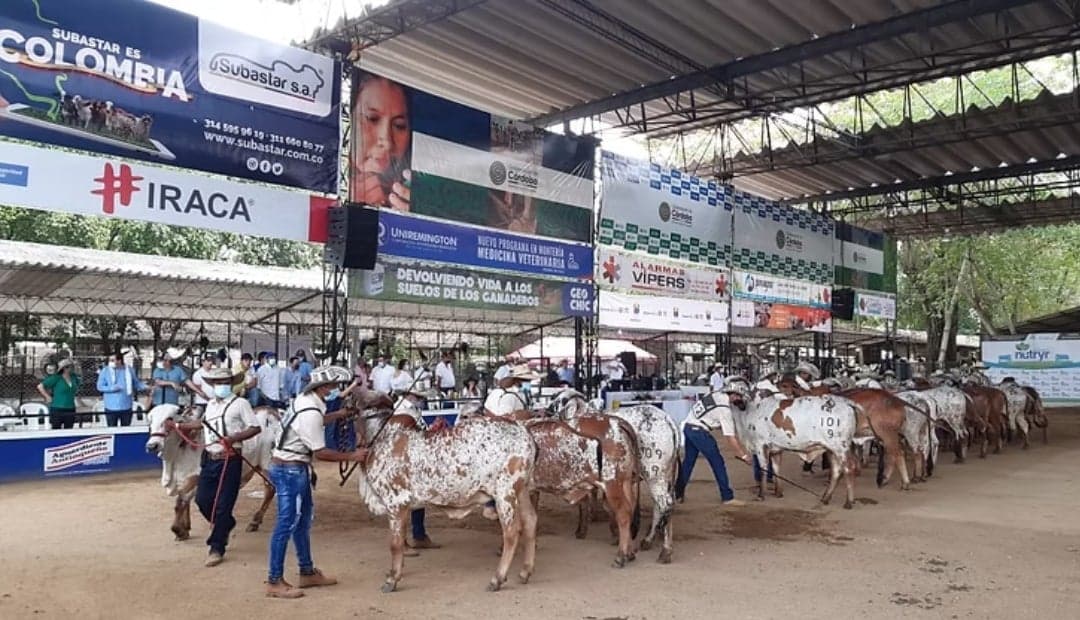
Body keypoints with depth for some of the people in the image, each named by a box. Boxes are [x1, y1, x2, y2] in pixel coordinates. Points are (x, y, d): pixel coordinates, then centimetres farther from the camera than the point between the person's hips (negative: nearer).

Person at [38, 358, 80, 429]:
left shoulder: (74, 378, 8)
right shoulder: (56, 378, -7)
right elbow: (40, 386, -5)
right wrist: (48, 397, -7)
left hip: (70, 410, 5)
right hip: (57, 410, -5)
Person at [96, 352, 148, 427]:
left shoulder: (129, 370, 5)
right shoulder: (105, 371, 0)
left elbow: (137, 383, 12)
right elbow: (100, 386, -2)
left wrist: (146, 387, -6)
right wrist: (112, 388, -19)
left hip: (126, 407, 2)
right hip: (111, 407, -2)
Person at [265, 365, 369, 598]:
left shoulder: (306, 399, 2)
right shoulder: (310, 414, -25)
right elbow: (320, 452, -20)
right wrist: (352, 456, -12)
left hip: (293, 467, 10)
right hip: (290, 470, -10)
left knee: (302, 519, 17)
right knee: (287, 524, -4)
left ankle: (307, 572, 28)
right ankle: (274, 582, 5)